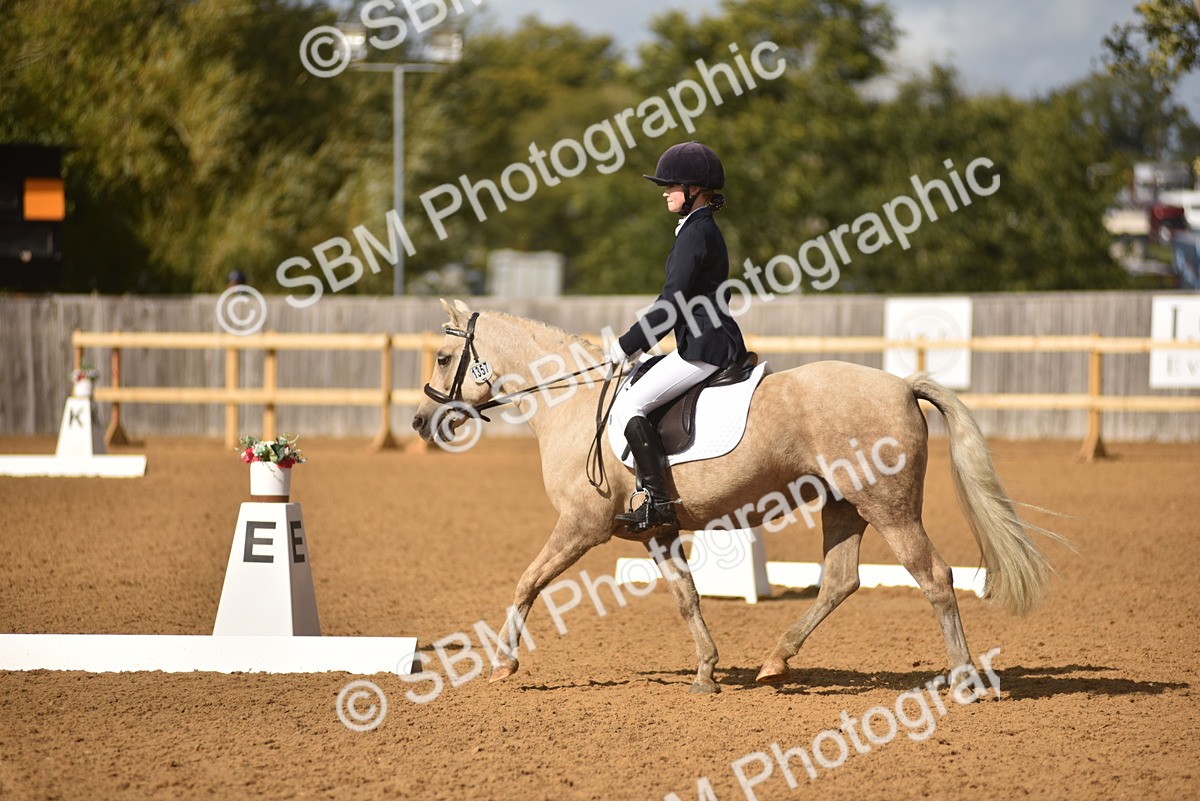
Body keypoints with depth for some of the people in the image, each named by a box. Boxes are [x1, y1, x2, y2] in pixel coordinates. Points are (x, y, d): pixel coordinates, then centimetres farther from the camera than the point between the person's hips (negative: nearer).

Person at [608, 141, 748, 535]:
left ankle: (659, 502, -22)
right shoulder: (704, 229, 18)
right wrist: (638, 341, 19)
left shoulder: (695, 233, -14)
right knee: (633, 399, 22)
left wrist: (628, 345, -13)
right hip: (706, 343, 11)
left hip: (705, 347, -11)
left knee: (629, 406, -16)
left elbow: (672, 302, -19)